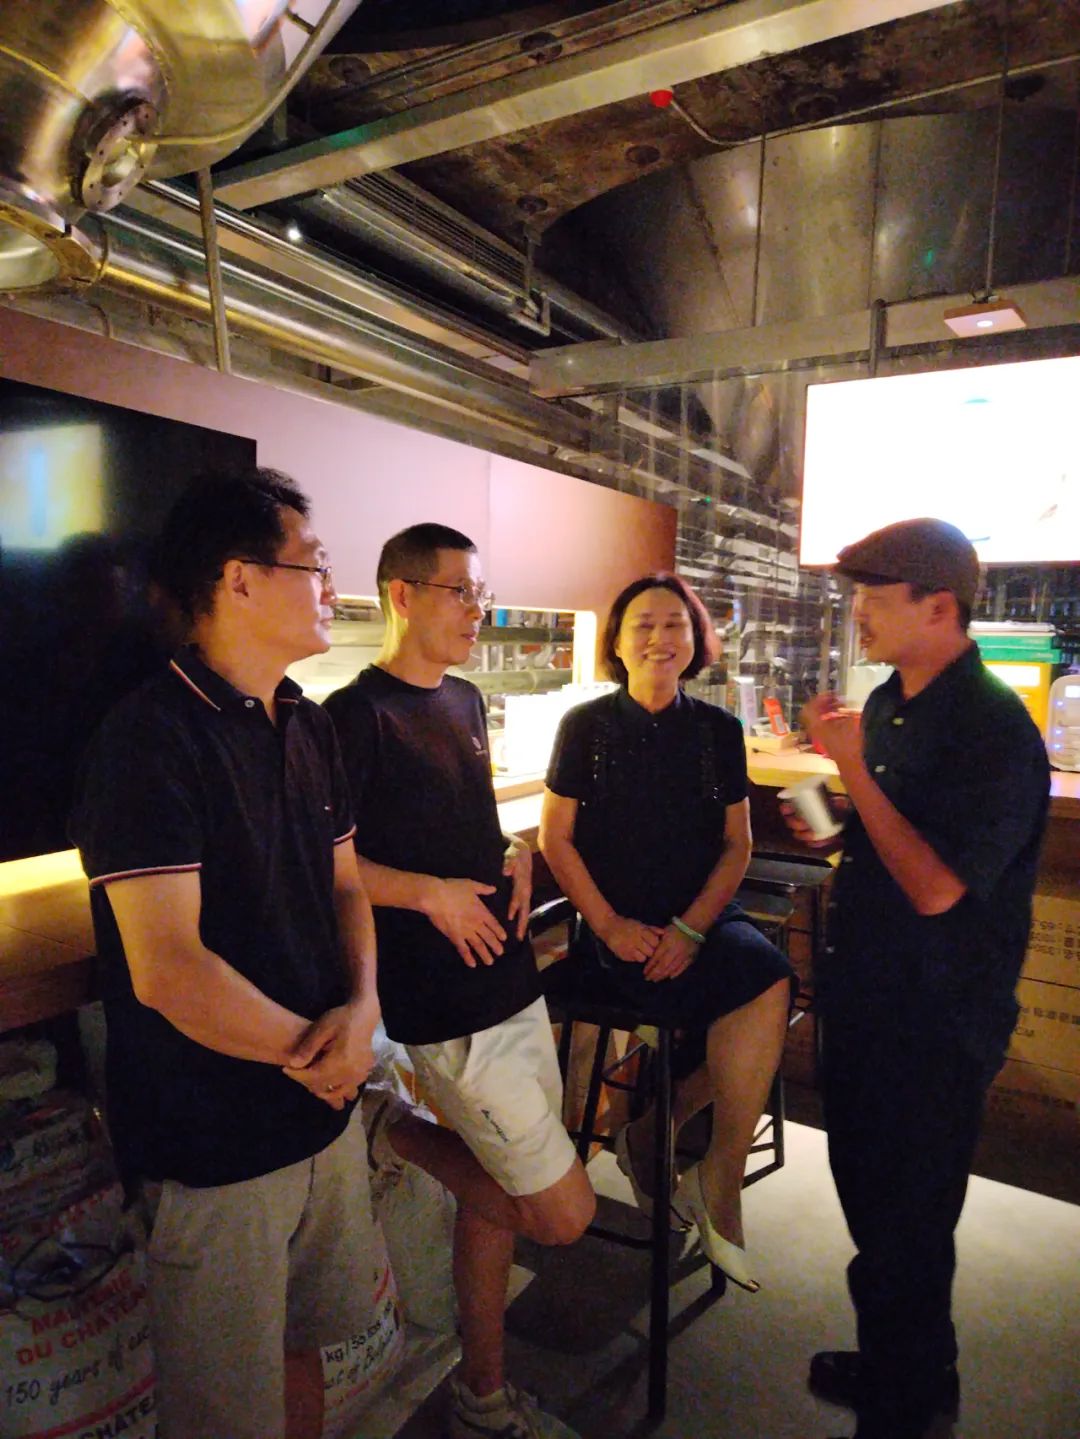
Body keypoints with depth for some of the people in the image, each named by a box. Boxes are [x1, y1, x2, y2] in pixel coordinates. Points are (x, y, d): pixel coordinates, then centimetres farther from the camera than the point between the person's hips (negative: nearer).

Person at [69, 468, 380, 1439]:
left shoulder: (309, 729, 5)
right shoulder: (152, 741, -21)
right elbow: (167, 971, -25)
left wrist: (362, 1006, -8)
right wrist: (311, 1052, -13)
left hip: (324, 1105, 7)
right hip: (218, 1141, -7)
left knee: (301, 1347, 26)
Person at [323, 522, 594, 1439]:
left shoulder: (465, 701, 10)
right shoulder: (357, 715, -15)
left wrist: (513, 853, 3)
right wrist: (428, 893, -21)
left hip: (512, 983, 8)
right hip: (445, 1008, -8)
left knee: (497, 1200, 19)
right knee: (565, 1211, 1)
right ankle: (398, 1134, 16)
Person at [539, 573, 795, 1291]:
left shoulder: (718, 730, 7)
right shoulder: (587, 726, 0)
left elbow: (737, 844, 6)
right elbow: (555, 837, 0)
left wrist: (691, 928, -10)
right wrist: (609, 925, -12)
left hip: (703, 917, 4)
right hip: (616, 926, -4)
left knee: (771, 984, -26)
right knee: (763, 992, -25)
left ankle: (652, 1129, -2)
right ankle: (720, 1183, -2)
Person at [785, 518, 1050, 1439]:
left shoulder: (994, 730, -22)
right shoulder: (889, 703, 5)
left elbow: (936, 886, -27)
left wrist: (850, 764, -26)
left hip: (938, 1021, -8)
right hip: (868, 997, 8)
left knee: (903, 1225, 9)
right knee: (868, 1188, 24)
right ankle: (903, 1363, 48)